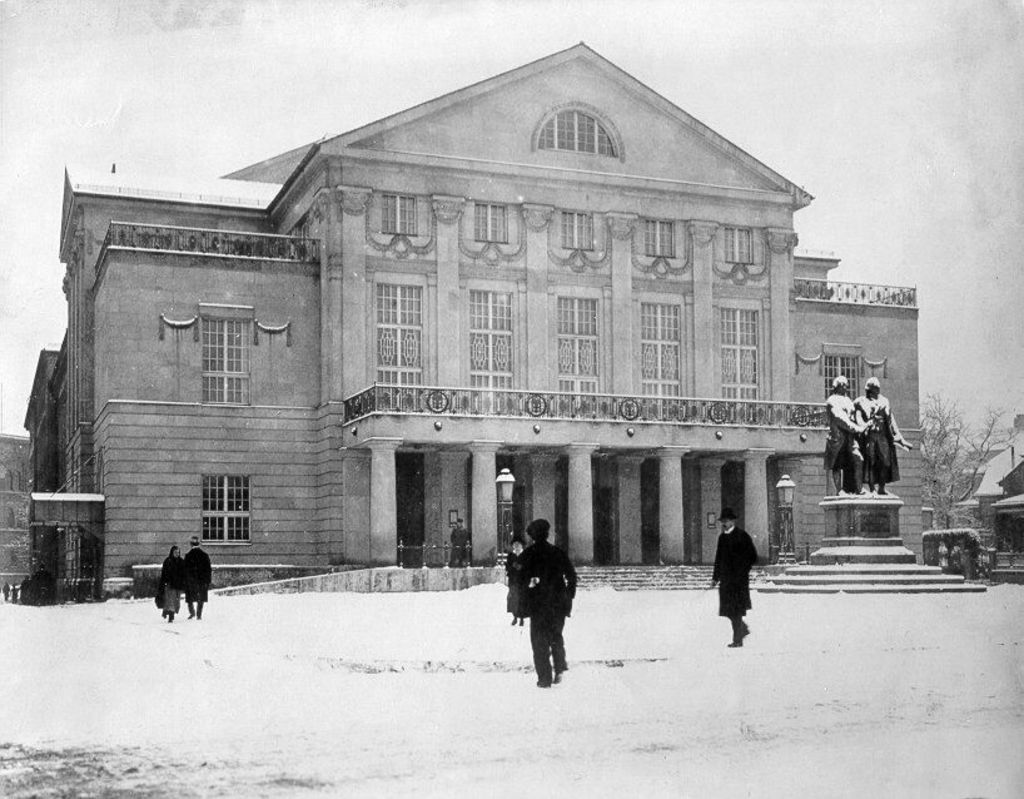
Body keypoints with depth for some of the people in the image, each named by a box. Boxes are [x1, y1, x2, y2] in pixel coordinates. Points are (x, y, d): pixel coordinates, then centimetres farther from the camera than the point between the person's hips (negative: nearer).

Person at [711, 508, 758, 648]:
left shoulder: (742, 536, -6)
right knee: (727, 609, 7)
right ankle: (743, 628, 28)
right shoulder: (722, 537, 13)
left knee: (736, 610, -6)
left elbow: (752, 557, -6)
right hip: (725, 579, 6)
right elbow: (718, 558, 18)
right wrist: (715, 577, 14)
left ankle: (738, 639, -1)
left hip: (738, 579, -6)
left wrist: (741, 572, -11)